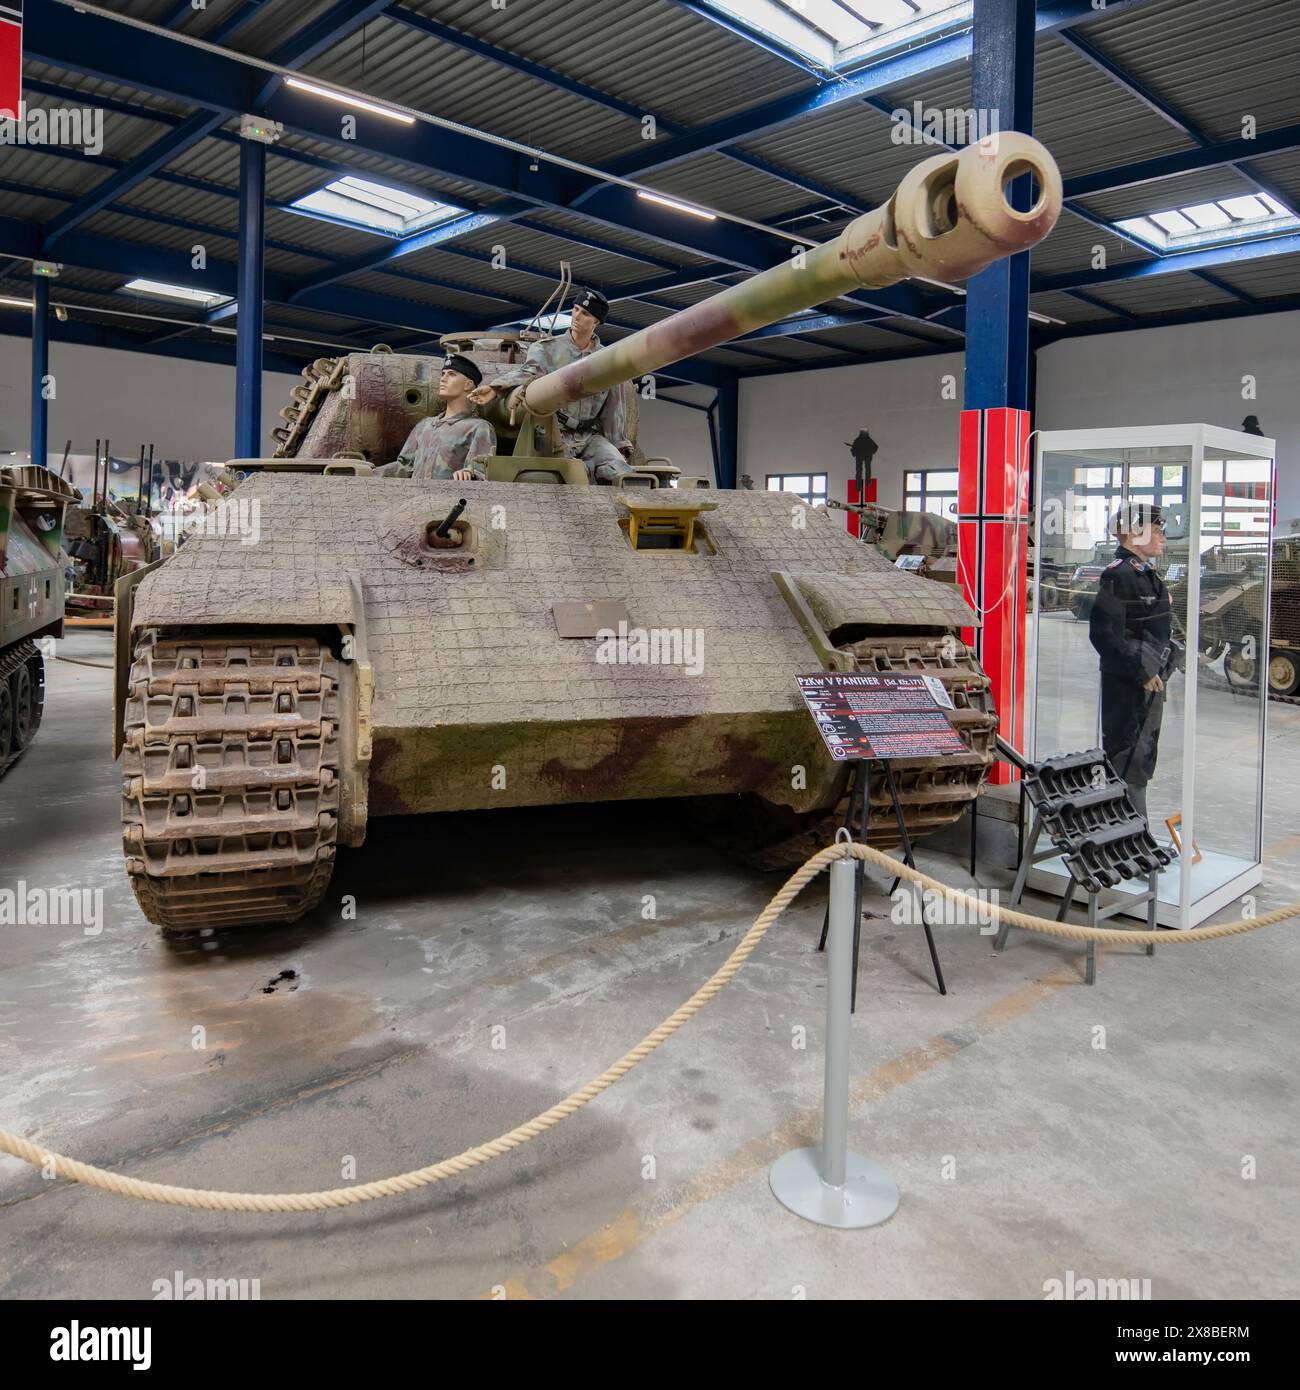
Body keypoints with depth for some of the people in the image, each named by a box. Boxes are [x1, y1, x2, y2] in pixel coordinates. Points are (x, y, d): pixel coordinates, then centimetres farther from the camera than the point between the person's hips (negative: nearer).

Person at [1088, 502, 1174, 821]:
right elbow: (1105, 634, -23)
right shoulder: (1118, 575, -16)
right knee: (1128, 757, -7)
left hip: (1150, 679, 11)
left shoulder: (1147, 574, 16)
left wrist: (1159, 669, 17)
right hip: (1127, 683, -11)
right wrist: (1141, 671, -21)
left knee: (1143, 757, 17)